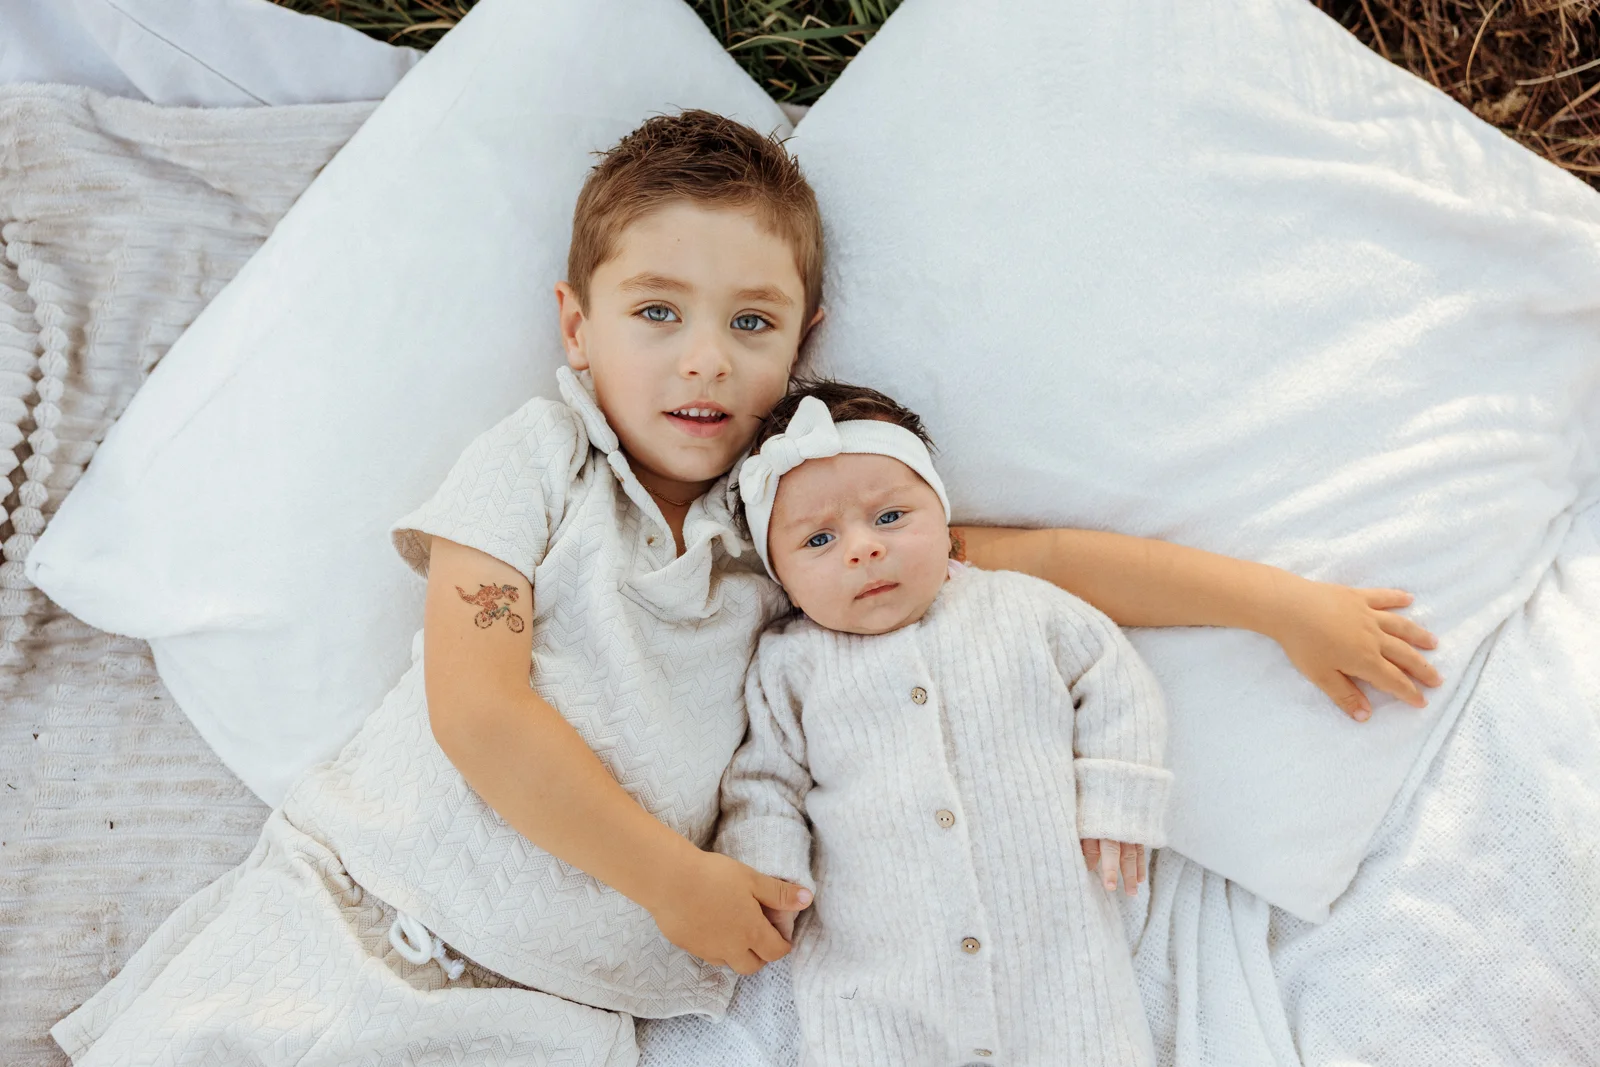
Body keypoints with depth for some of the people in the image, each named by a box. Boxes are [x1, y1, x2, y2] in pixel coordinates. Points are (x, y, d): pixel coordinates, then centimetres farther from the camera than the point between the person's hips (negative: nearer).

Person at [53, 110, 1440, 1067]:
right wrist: (675, 877, -9)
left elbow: (1034, 557, 6)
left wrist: (1278, 595, 3)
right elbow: (475, 705, -11)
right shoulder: (538, 456, -2)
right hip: (356, 922, -2)